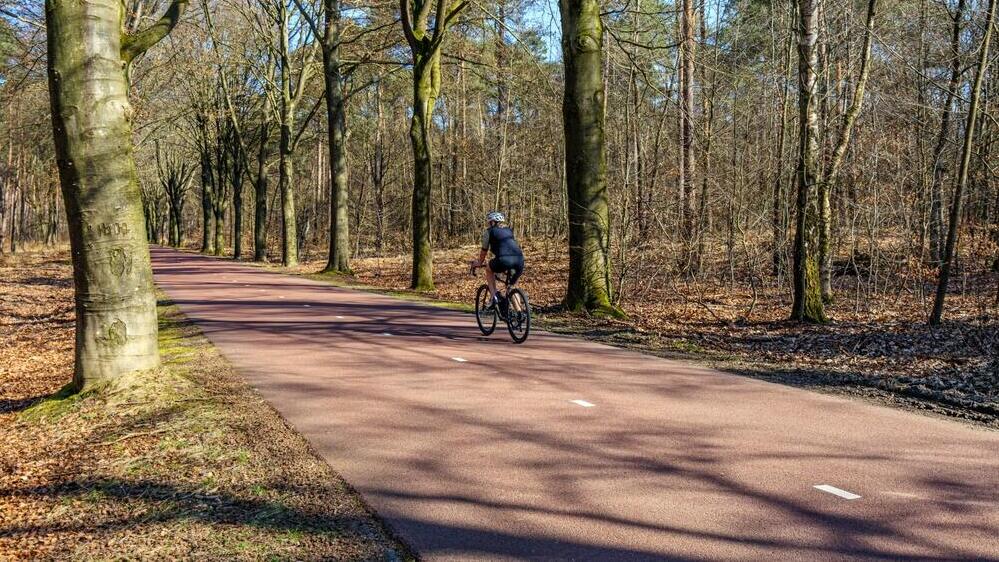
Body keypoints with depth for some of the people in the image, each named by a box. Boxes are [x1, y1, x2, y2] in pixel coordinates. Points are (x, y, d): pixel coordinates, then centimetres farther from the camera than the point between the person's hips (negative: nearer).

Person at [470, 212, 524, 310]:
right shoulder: (509, 230, 31)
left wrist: (479, 263, 39)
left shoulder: (489, 231, 16)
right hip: (519, 260, 5)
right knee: (511, 285, 26)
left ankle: (495, 296, 12)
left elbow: (484, 250, 22)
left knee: (489, 270, 28)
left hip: (504, 259, -5)